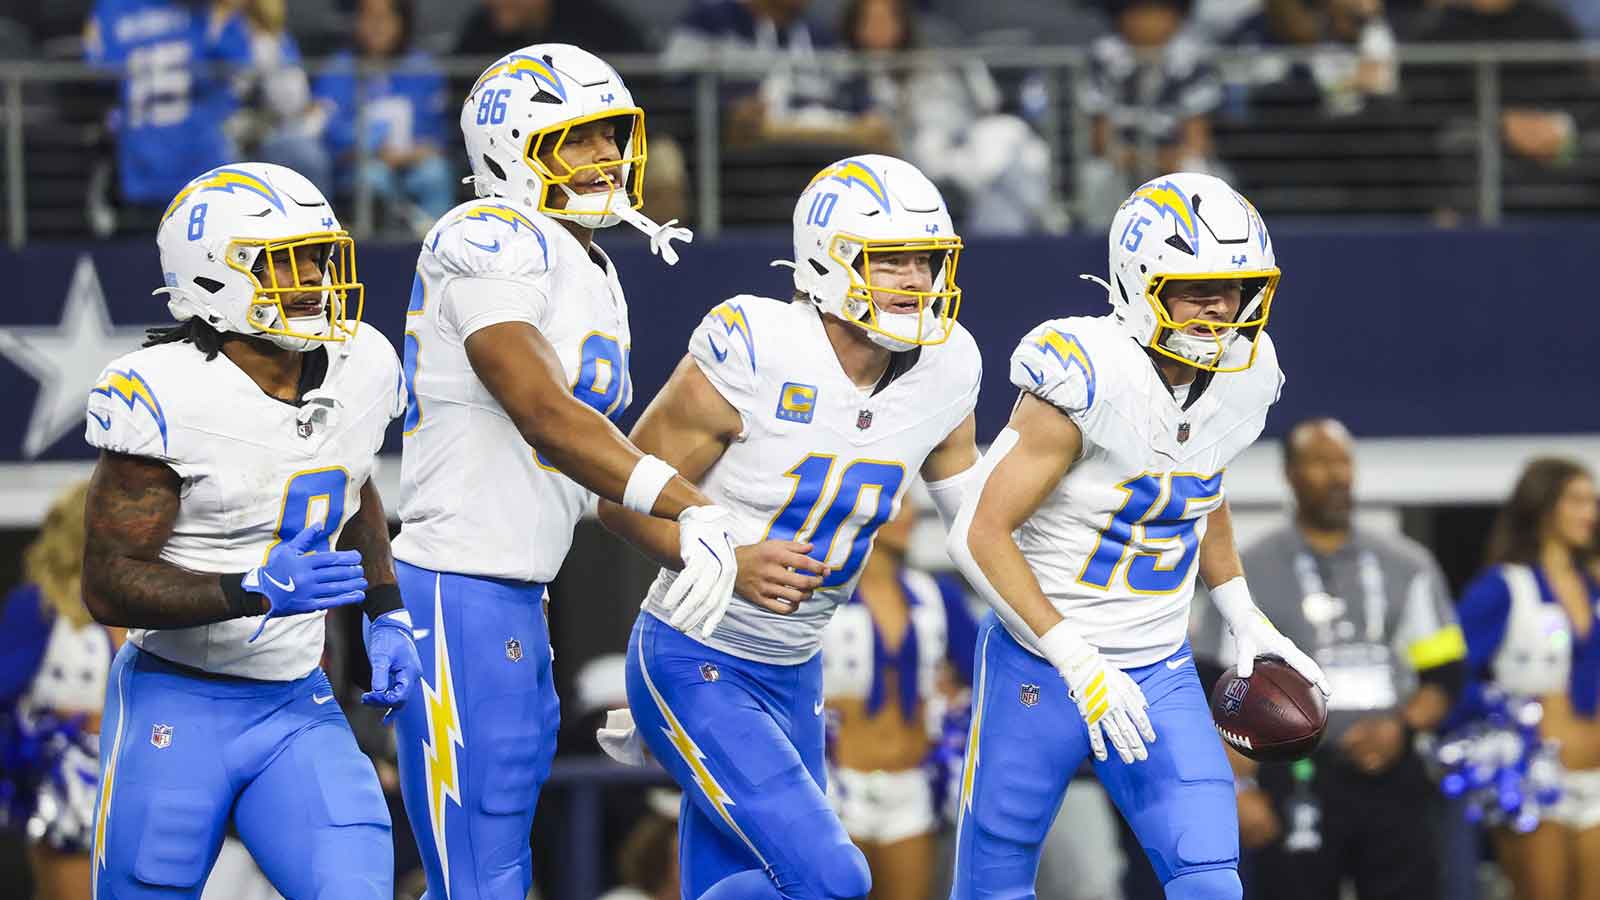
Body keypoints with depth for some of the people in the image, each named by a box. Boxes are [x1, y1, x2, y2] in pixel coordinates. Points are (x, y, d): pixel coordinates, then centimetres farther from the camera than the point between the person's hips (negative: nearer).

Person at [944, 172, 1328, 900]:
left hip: (1160, 671, 5)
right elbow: (981, 534, -21)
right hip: (1039, 668, -5)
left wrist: (1245, 621, 16)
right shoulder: (1088, 379, -23)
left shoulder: (1239, 376, -2)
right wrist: (1078, 662, -24)